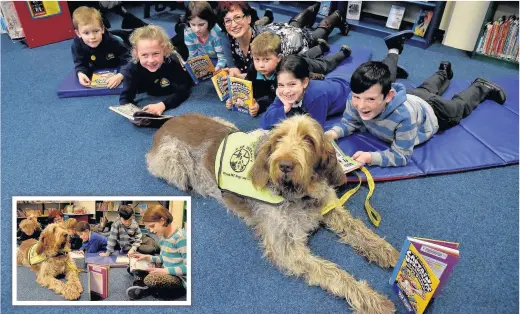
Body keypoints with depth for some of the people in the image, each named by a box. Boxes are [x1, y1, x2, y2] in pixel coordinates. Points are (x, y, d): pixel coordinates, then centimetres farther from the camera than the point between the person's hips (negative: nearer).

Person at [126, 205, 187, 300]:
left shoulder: (180, 237, -22)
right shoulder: (163, 236, 5)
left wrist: (165, 271, -23)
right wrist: (147, 257, 3)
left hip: (180, 279, -9)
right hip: (167, 272, 9)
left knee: (151, 279, -33)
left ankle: (146, 289, -3)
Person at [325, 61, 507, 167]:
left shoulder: (404, 114, -53)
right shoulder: (355, 100, -41)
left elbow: (401, 155, -43)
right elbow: (350, 122, -21)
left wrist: (370, 157, -60)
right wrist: (333, 133, -43)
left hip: (431, 113, -5)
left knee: (460, 106, 28)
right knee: (425, 89, 38)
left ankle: (482, 88, 54)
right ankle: (444, 73, 68)